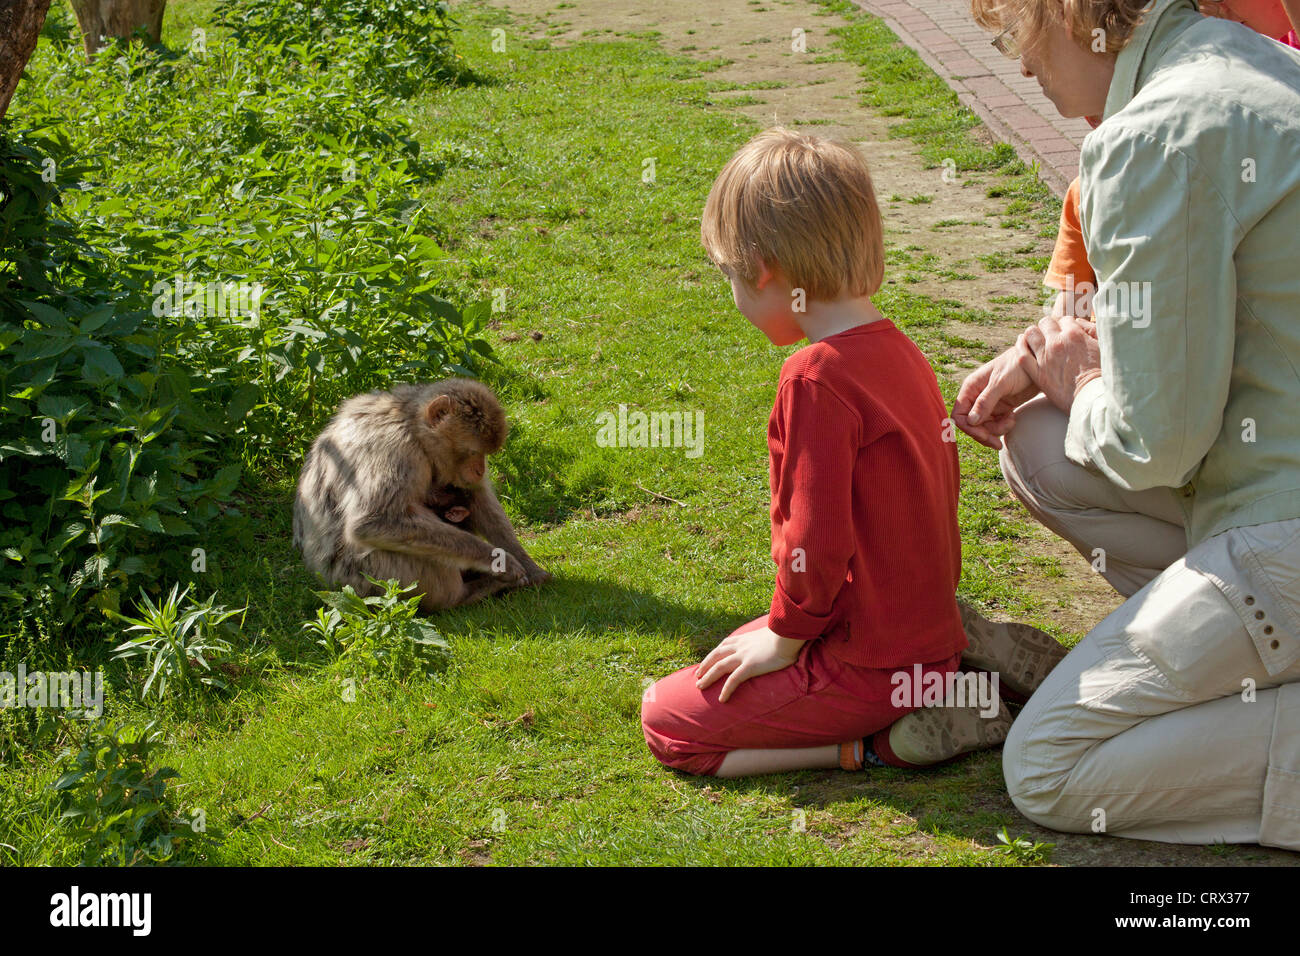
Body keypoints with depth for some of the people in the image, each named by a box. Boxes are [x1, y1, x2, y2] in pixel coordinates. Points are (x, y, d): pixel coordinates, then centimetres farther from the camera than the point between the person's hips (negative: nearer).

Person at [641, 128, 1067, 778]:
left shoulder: (818, 377, -22)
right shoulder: (900, 350, 6)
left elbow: (816, 541, -23)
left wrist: (783, 638, -6)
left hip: (868, 664, -9)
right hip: (929, 624, 9)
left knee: (666, 723, -1)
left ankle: (883, 743, -7)